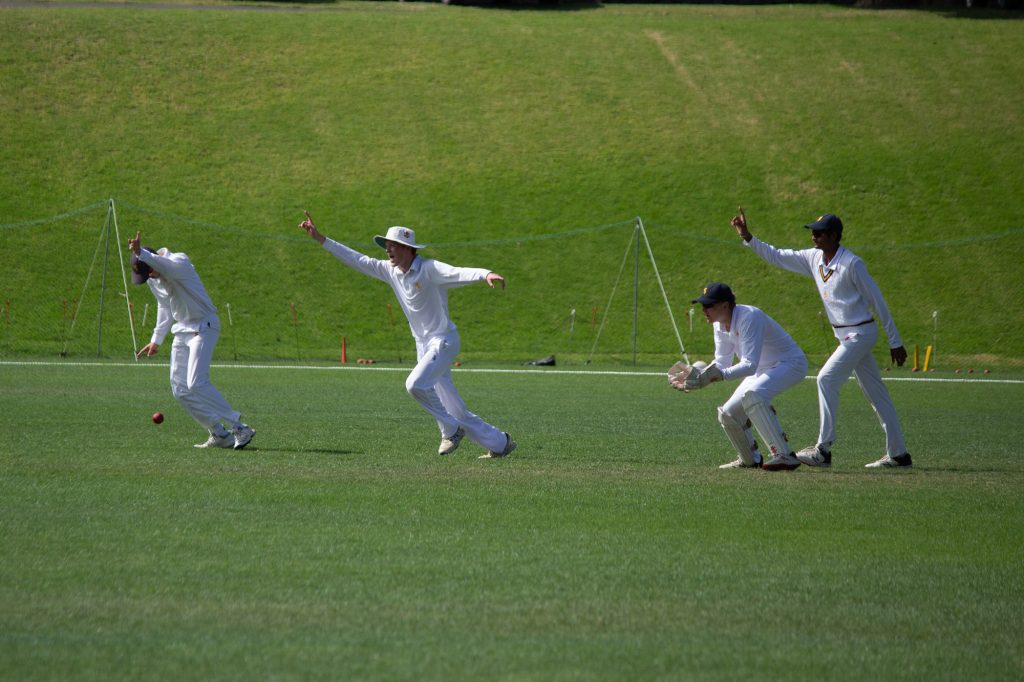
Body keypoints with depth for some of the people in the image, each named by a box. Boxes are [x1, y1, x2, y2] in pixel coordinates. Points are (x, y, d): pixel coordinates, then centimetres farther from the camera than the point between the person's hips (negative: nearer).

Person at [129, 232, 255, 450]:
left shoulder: (180, 264, -20)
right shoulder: (152, 278, 4)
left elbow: (165, 266, -45)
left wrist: (140, 253, -62)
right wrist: (157, 339, 17)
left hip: (203, 328, -9)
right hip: (182, 331, 9)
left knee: (196, 384, -20)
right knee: (179, 389, 3)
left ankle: (239, 428, -16)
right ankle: (220, 434, 7)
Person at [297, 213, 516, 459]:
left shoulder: (429, 269, -18)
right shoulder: (390, 270, 3)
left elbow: (460, 273, -34)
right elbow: (357, 260, 8)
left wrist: (486, 275, -54)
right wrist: (320, 239, 5)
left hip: (443, 340, -8)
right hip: (423, 344, 8)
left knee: (416, 384, -26)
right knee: (452, 408, 6)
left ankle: (452, 430, -6)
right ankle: (499, 443, 18)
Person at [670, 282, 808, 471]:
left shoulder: (749, 318, -29)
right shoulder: (720, 325, -3)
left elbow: (750, 364, -36)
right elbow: (721, 364, 3)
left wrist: (721, 375, -47)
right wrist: (694, 378, -12)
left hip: (790, 363, -9)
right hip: (762, 370, 9)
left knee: (752, 396, -35)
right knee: (728, 414, 5)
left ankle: (785, 456, -36)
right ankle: (750, 460, 29)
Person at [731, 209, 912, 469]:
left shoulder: (851, 264, -18)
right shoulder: (813, 259, 5)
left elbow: (878, 302, -14)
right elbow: (776, 256, 12)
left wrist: (895, 342, -12)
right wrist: (747, 237, 0)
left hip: (860, 333, -8)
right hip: (847, 336, 8)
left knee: (827, 379, -15)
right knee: (876, 393, 9)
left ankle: (823, 450, -14)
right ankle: (898, 454, 13)